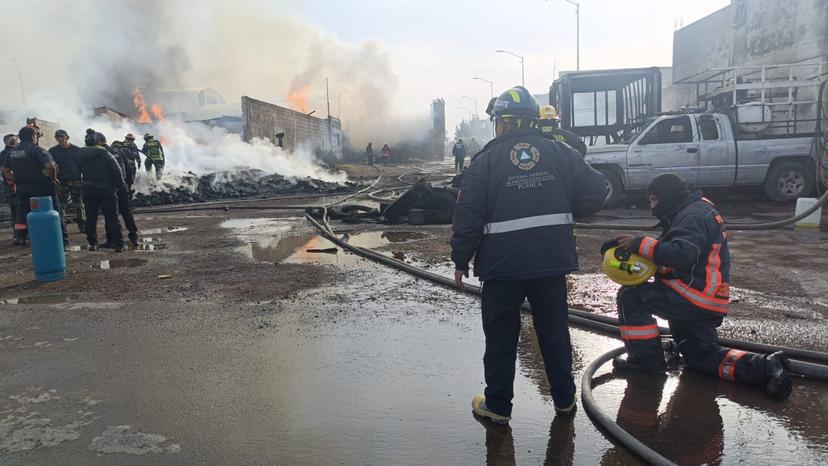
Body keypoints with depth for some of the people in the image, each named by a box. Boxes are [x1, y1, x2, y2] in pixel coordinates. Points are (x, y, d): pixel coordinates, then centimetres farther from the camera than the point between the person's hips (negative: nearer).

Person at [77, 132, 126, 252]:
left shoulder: (80, 154, 4)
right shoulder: (105, 153, -12)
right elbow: (116, 170, -14)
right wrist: (121, 185, -2)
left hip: (88, 190, 4)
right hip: (106, 189, -4)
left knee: (91, 217, 11)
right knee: (112, 217, 0)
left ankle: (92, 243, 13)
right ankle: (118, 244, -1)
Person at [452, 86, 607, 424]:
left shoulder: (486, 161, -5)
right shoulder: (559, 153, 4)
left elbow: (468, 215, -9)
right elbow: (595, 190, 1)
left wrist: (461, 260, 0)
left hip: (502, 264, -3)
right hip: (552, 261, 3)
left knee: (501, 337, 10)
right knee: (554, 332, 17)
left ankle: (497, 405, 19)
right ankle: (564, 399, 30)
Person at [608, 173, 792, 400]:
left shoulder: (693, 216, -16)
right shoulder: (697, 212, 19)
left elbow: (682, 255, -33)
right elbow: (673, 253, 16)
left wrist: (640, 244, -29)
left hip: (695, 296, -11)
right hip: (705, 304, 11)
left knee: (630, 296, -13)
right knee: (703, 356, 19)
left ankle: (646, 360, -7)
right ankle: (765, 367, 9)